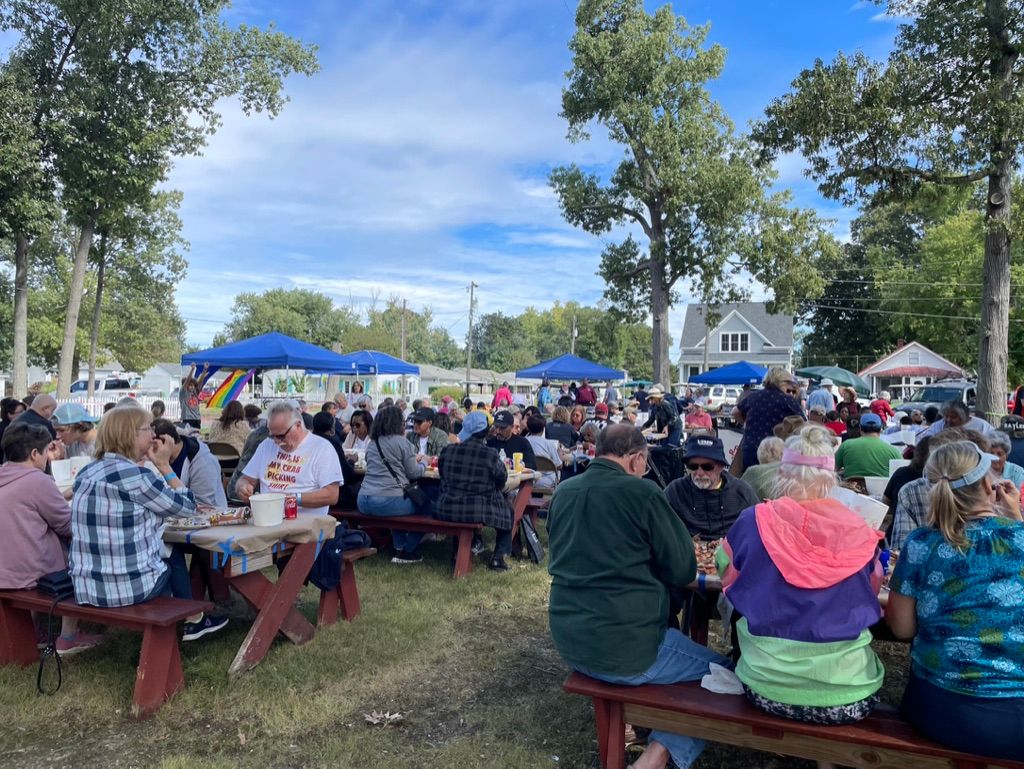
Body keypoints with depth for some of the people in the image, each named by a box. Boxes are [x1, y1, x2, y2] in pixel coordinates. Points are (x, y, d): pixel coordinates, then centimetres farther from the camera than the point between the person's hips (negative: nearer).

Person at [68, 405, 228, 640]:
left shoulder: (86, 473, 7)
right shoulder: (136, 475, -17)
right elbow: (186, 506, -6)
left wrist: (157, 466, 15)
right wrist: (164, 464, -1)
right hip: (130, 588, -7)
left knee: (166, 551, 29)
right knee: (175, 554, 23)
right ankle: (192, 620, 39)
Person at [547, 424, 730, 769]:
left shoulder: (563, 491, 4)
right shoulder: (640, 491, -14)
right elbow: (682, 571, -6)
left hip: (569, 641, 7)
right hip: (625, 647, -7)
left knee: (671, 635, 33)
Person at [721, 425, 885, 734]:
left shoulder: (754, 521, -10)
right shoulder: (859, 533, -7)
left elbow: (725, 570, 10)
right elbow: (871, 596, 12)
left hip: (767, 690, 0)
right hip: (849, 697, 1)